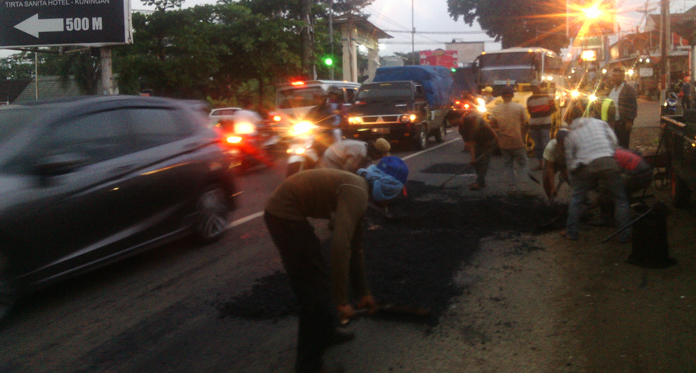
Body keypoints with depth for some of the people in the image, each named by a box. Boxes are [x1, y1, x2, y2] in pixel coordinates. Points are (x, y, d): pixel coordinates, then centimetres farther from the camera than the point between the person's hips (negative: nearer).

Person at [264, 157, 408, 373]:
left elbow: (354, 247, 23)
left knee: (316, 282, 24)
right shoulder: (357, 193, -19)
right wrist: (341, 300, -23)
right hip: (286, 216, -10)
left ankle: (325, 333, 44)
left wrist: (363, 292, 30)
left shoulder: (358, 190, 13)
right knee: (316, 289, -2)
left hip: (283, 212, 10)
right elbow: (340, 246, -30)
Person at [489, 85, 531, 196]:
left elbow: (492, 125, -4)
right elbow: (525, 123, -7)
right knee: (523, 164, 10)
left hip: (503, 142, 2)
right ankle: (525, 186, 1)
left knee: (508, 166, 11)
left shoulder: (496, 109, -3)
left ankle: (512, 188, 4)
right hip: (517, 141, -2)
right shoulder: (519, 107, -8)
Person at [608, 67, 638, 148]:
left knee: (623, 145, -1)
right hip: (612, 122, 7)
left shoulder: (629, 89, -9)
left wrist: (629, 121, -16)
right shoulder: (612, 89, 15)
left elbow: (633, 106, -13)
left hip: (623, 123, -7)